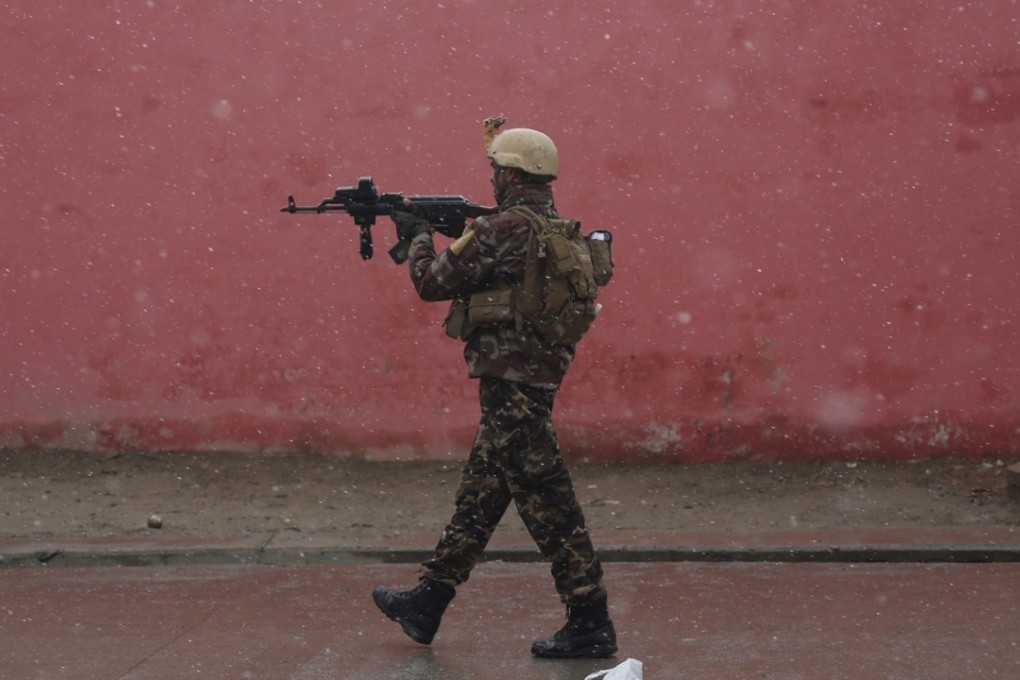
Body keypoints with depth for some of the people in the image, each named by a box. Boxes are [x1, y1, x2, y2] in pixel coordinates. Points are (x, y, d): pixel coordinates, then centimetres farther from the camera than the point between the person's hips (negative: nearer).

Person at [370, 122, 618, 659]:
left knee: (546, 499, -5)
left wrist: (417, 236, 8)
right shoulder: (556, 228, 12)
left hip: (512, 380, -10)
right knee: (477, 495, 15)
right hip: (538, 372, 10)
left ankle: (590, 624, -1)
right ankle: (426, 605, 24)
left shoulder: (501, 229, -16)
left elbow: (433, 283, -10)